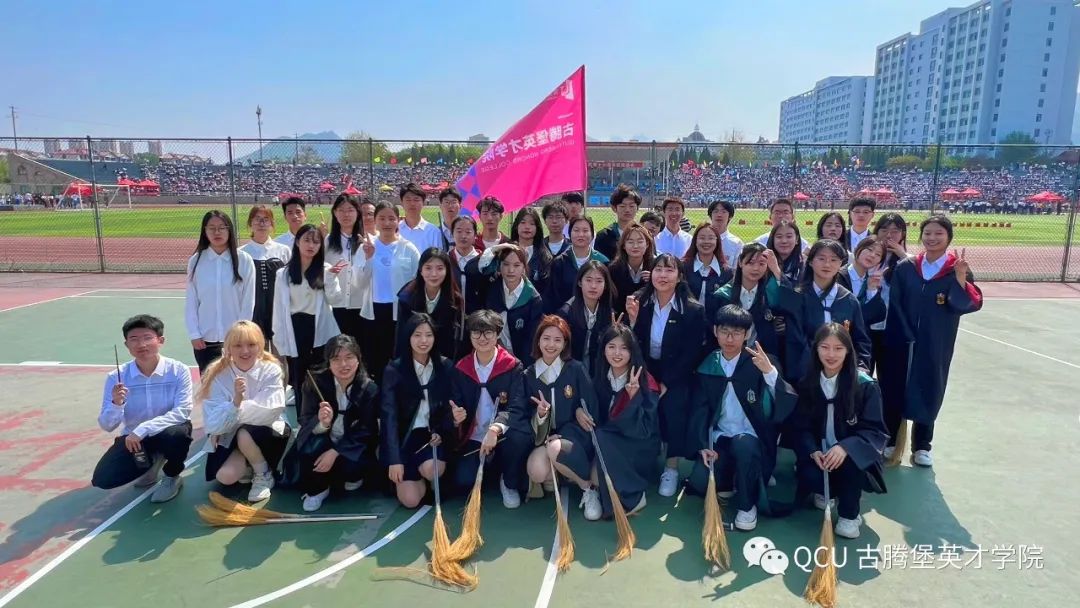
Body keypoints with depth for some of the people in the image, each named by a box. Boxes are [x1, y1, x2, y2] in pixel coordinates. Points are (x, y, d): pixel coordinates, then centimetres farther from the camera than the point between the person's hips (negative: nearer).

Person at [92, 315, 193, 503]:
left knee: (178, 434, -37)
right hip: (133, 438, 3)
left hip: (166, 432, -2)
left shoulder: (178, 371, -18)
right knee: (103, 479, -17)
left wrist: (143, 429, -32)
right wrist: (116, 404, -29)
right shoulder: (116, 377, -11)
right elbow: (106, 426, -8)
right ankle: (150, 462, 17)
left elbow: (182, 412, -24)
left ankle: (172, 477, -2)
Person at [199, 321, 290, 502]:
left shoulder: (271, 370, -16)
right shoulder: (218, 375, -12)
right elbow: (213, 424, -20)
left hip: (269, 432, -2)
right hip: (231, 437, 2)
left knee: (245, 435, -33)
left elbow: (270, 411, -25)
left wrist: (230, 417, -17)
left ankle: (263, 474, -4)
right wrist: (236, 400, -38)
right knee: (225, 476, -22)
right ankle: (250, 465, 13)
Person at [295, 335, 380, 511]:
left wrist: (335, 452, -26)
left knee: (352, 466, -31)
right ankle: (316, 489, -3)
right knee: (310, 447, -32)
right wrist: (321, 423, -40)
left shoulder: (369, 389, -15)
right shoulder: (316, 382, -14)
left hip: (353, 445, 0)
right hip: (323, 441, 1)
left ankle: (353, 477, 9)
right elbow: (304, 421, -16)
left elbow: (365, 431, -14)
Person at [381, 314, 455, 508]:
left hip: (433, 433, 1)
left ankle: (428, 477, 9)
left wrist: (441, 433, -14)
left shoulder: (446, 366, -1)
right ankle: (414, 475, 23)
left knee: (432, 469, -30)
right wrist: (394, 459, -21)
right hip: (405, 435, -1)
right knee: (410, 500, -12)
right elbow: (389, 415, -14)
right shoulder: (394, 369, -9)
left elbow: (449, 406, 6)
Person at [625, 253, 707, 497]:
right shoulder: (639, 303, -1)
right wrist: (633, 319, -19)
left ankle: (671, 469, -6)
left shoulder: (693, 310, -9)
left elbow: (691, 355, -10)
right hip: (645, 372, 2)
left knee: (674, 408, -26)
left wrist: (665, 383, -14)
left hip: (676, 376, -2)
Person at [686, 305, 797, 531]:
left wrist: (770, 372, -34)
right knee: (699, 482, -21)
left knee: (743, 444, -37)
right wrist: (703, 446, -11)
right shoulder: (706, 366, 3)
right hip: (719, 438, 3)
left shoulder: (762, 362, -7)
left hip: (752, 439, -3)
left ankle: (747, 505, -10)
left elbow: (789, 404, -19)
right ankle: (729, 483, 17)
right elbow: (698, 410, 3)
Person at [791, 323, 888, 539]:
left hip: (851, 455, -2)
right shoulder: (807, 384, -1)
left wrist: (845, 447, -33)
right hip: (819, 454, 2)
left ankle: (849, 514, -6)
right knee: (810, 476, -29)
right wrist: (813, 451, -22)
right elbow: (801, 426, -2)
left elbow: (875, 430, -15)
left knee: (849, 463, -37)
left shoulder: (865, 386, -11)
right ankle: (825, 491, 13)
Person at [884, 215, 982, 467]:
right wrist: (904, 335, -8)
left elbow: (972, 304, -17)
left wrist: (960, 278, -31)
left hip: (936, 346, -1)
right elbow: (893, 305, -1)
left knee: (928, 392, 10)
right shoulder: (905, 268, -1)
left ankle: (921, 446, 26)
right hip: (902, 341, 1)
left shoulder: (958, 269, -4)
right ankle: (888, 441, 22)